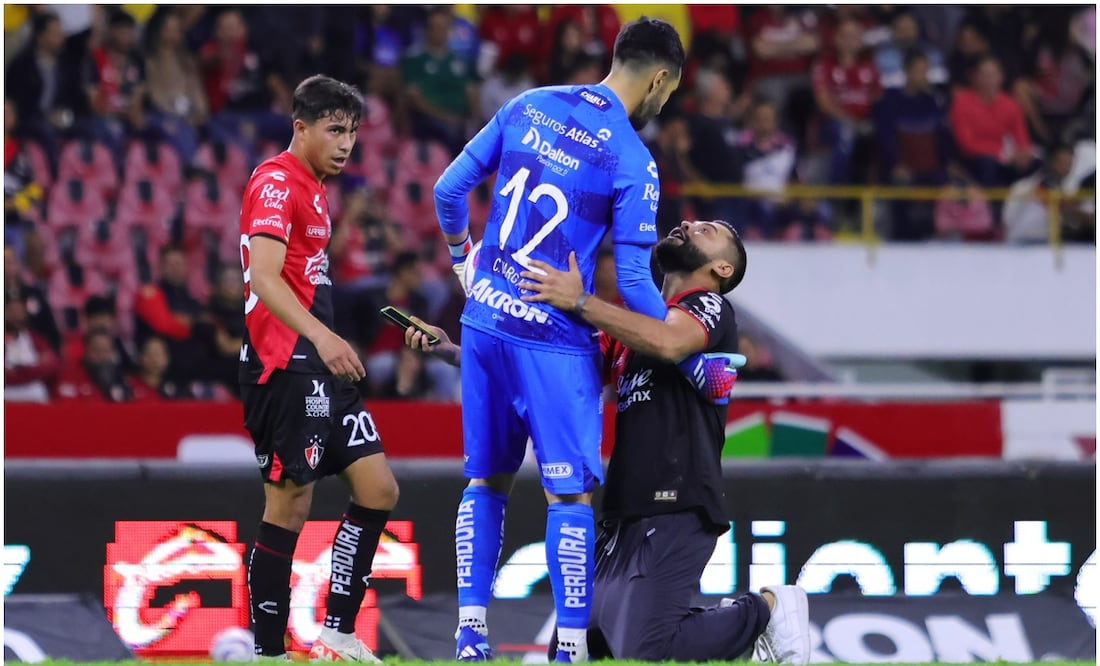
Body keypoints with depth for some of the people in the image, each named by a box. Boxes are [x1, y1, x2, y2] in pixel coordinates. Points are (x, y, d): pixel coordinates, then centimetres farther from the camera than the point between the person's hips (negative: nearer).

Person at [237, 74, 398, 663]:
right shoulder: (277, 182, -11)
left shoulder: (315, 188, 20)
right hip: (285, 366, -10)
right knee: (290, 507, -8)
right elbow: (264, 276, -24)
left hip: (319, 366, 10)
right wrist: (321, 337, -35)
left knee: (378, 489, 6)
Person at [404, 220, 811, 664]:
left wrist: (580, 302, -26)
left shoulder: (710, 308, 0)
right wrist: (449, 351, 16)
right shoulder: (629, 328, 24)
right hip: (626, 515, 9)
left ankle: (764, 610, 4)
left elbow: (669, 343, -23)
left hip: (677, 510, -9)